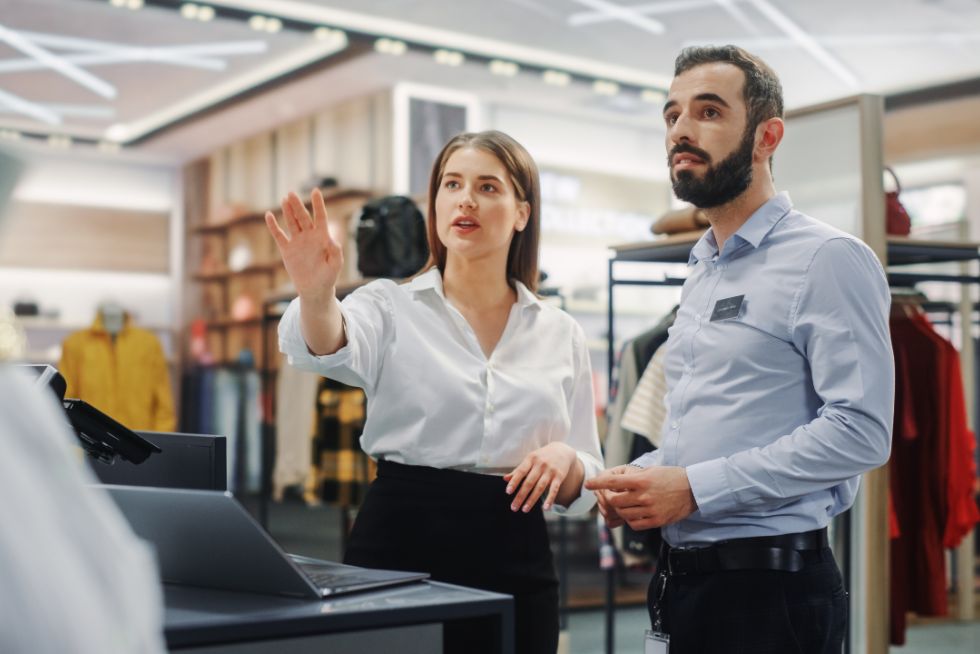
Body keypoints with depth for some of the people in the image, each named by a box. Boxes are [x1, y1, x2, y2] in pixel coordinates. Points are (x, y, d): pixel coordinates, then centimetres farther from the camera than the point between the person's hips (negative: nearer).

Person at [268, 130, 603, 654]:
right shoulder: (391, 305, 0)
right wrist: (316, 294, -45)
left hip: (514, 560, 2)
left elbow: (582, 489, 9)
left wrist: (565, 460, -13)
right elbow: (330, 350, -24)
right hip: (401, 545, -2)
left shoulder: (560, 333, 7)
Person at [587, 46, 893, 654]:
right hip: (682, 576, 8)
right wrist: (640, 477, 2)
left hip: (769, 585, -7)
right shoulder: (702, 272, 16)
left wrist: (693, 488, -21)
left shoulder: (828, 259, -11)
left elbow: (860, 430, -20)